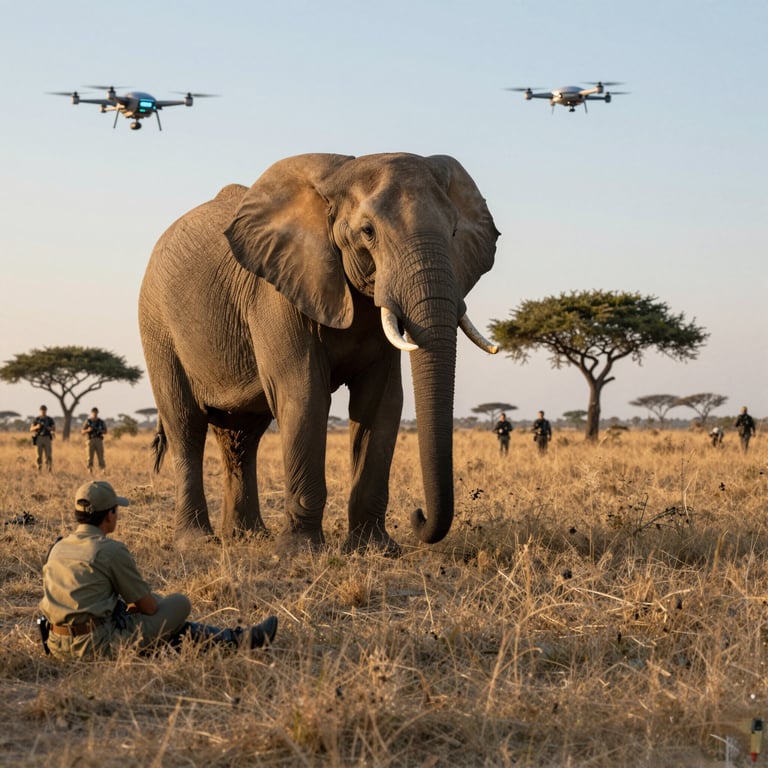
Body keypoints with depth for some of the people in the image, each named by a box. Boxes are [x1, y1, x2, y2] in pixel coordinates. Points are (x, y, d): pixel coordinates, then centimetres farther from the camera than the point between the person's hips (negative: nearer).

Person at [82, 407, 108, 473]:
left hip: (99, 441, 1)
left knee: (100, 457, -6)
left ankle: (103, 471, -8)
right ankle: (90, 472, -1)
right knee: (90, 457, -4)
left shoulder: (101, 421, 9)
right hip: (90, 441, -1)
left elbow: (105, 432, 10)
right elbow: (83, 431, 4)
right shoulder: (87, 421, 6)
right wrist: (88, 430, -17)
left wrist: (100, 430, -11)